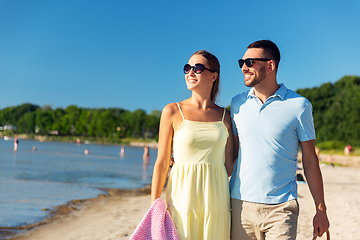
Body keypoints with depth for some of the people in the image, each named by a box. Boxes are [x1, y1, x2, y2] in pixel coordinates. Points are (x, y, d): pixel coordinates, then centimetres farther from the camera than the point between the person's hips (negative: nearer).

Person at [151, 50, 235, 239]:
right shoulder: (172, 112, 2)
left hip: (216, 202, 2)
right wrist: (154, 206, -4)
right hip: (182, 200, -2)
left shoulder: (224, 116, 8)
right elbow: (162, 163, 0)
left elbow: (229, 163, 12)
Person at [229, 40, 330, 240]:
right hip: (240, 205, 3)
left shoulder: (299, 105, -2)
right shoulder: (237, 103, 8)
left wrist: (321, 210, 3)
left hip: (280, 208, -3)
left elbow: (310, 161, 2)